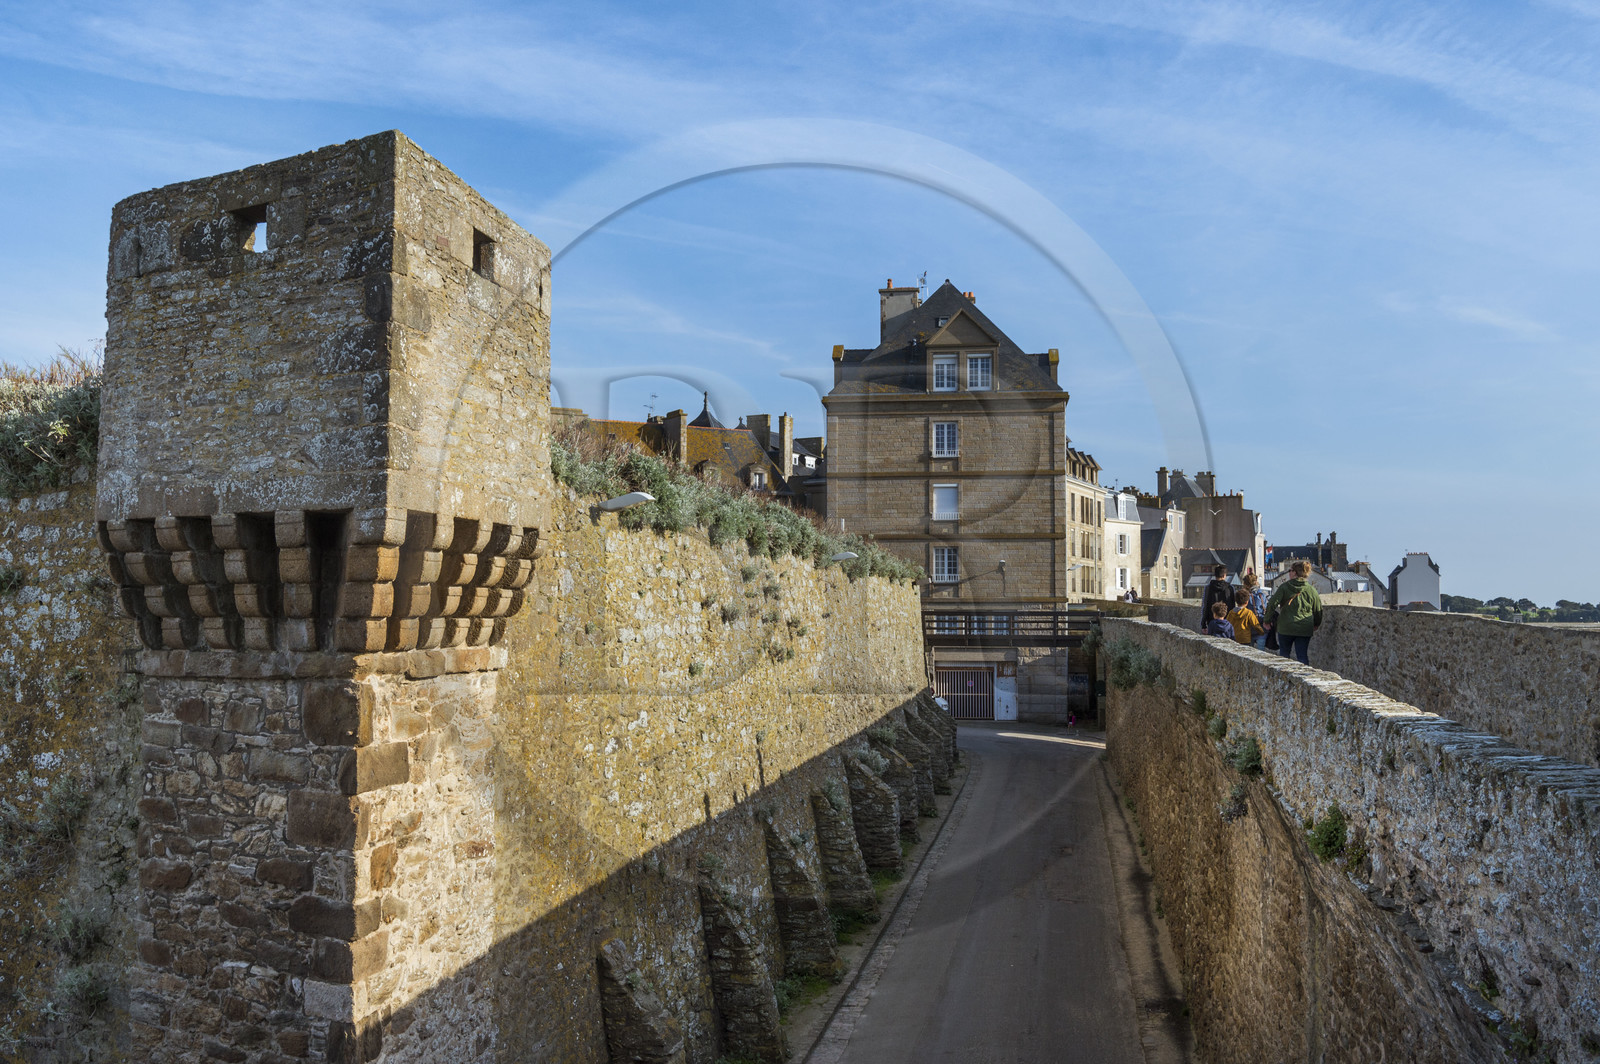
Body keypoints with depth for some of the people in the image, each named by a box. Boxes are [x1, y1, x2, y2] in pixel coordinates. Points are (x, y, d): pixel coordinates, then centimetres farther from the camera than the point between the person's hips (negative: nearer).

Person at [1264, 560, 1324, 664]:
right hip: (1305, 629, 2)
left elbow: (1272, 604, -12)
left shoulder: (1284, 587, -5)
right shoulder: (1311, 590, 2)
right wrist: (1316, 625, 27)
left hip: (1286, 628, -2)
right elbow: (1318, 611, 10)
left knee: (1284, 654, 14)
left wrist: (1267, 620, 0)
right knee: (1303, 655, 5)